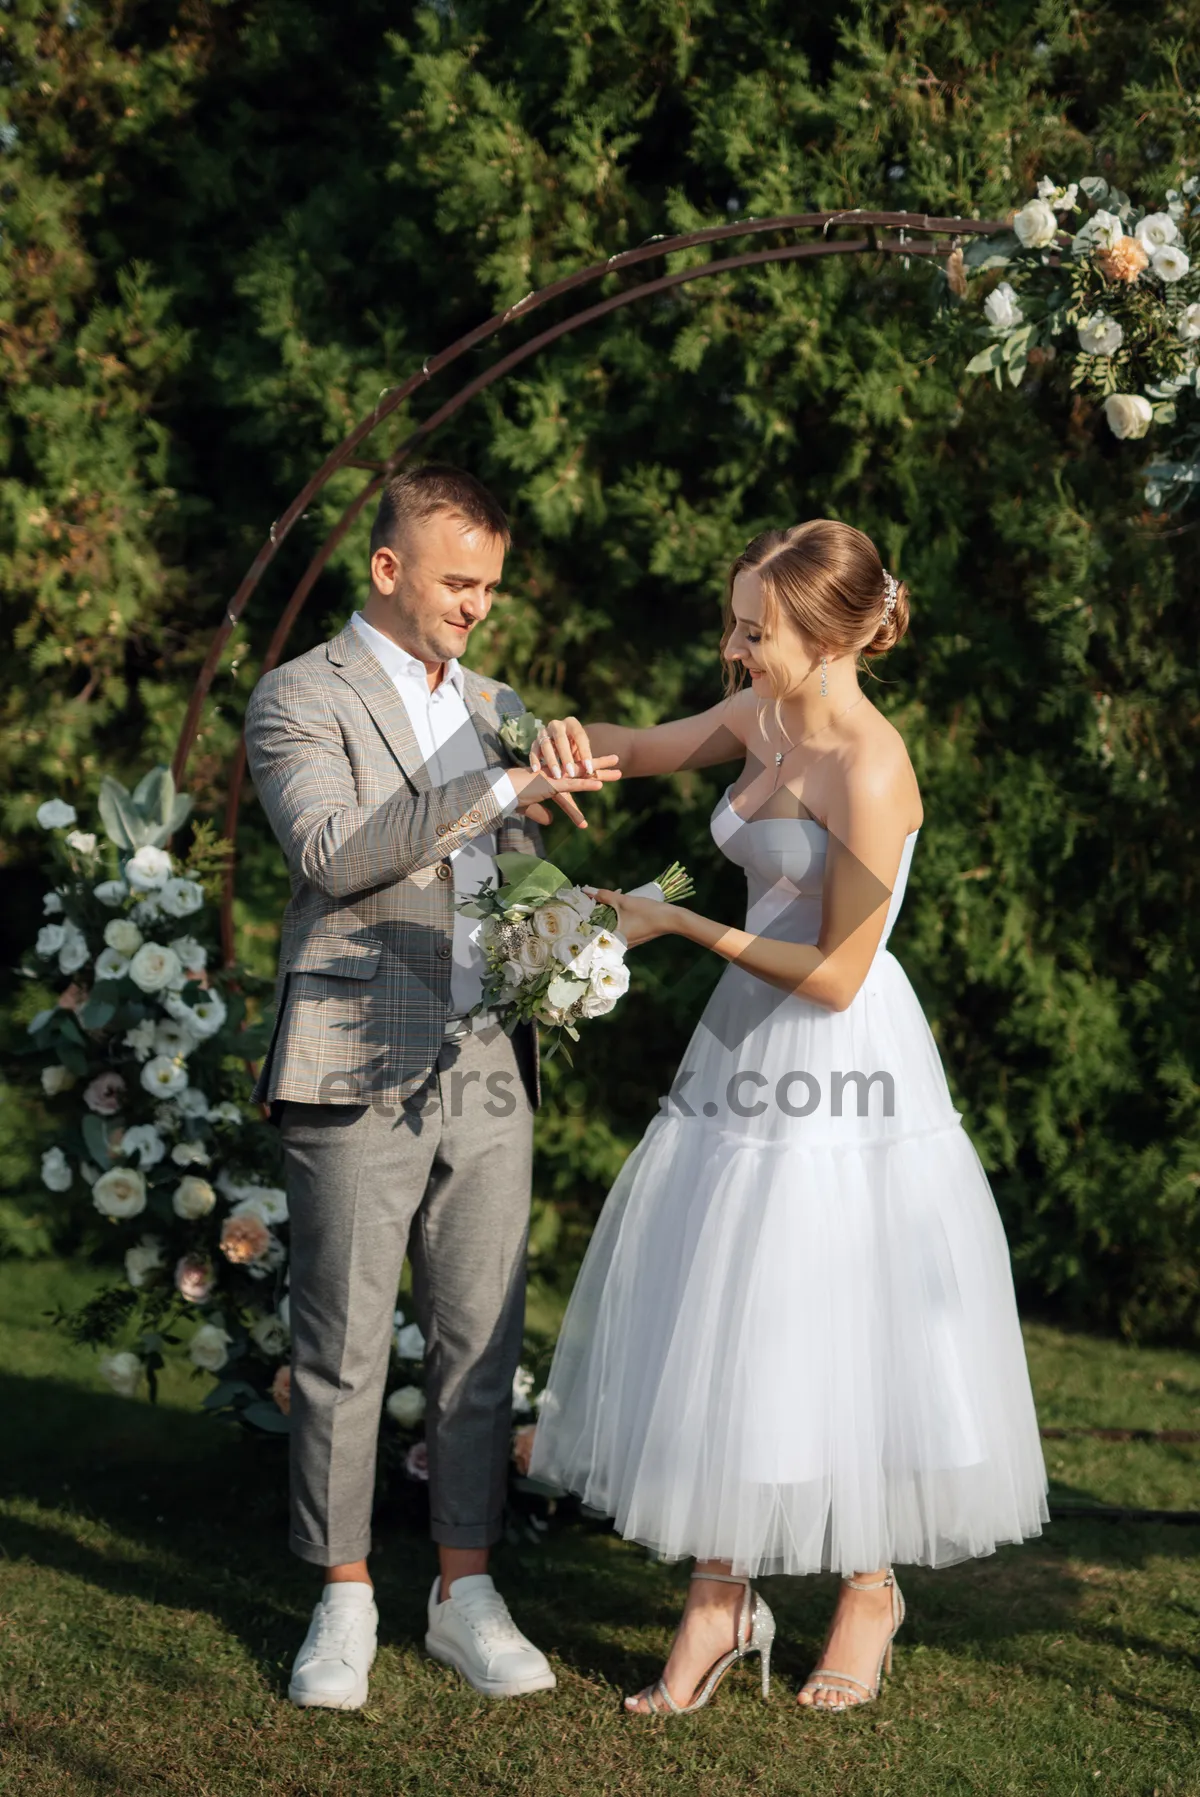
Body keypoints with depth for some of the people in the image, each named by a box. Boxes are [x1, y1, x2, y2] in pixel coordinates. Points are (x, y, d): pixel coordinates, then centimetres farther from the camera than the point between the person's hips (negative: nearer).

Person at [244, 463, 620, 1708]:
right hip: (358, 1074, -5)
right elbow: (334, 853, -19)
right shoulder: (299, 699, -2)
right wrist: (499, 790, -21)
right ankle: (344, 1602, 13)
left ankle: (465, 1593, 17)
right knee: (343, 1349, 1)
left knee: (481, 1344, 7)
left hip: (486, 1076, 6)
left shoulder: (496, 706, 18)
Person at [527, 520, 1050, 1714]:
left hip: (839, 1071, -8)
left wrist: (679, 923, -13)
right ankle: (720, 1600, 18)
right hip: (749, 1046, 8)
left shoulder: (868, 772, -22)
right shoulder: (766, 714, 2)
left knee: (837, 1334, 4)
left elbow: (835, 976, -20)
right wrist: (577, 740, -4)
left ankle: (870, 1587, 26)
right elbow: (655, 750, 19)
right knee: (710, 1327, 8)